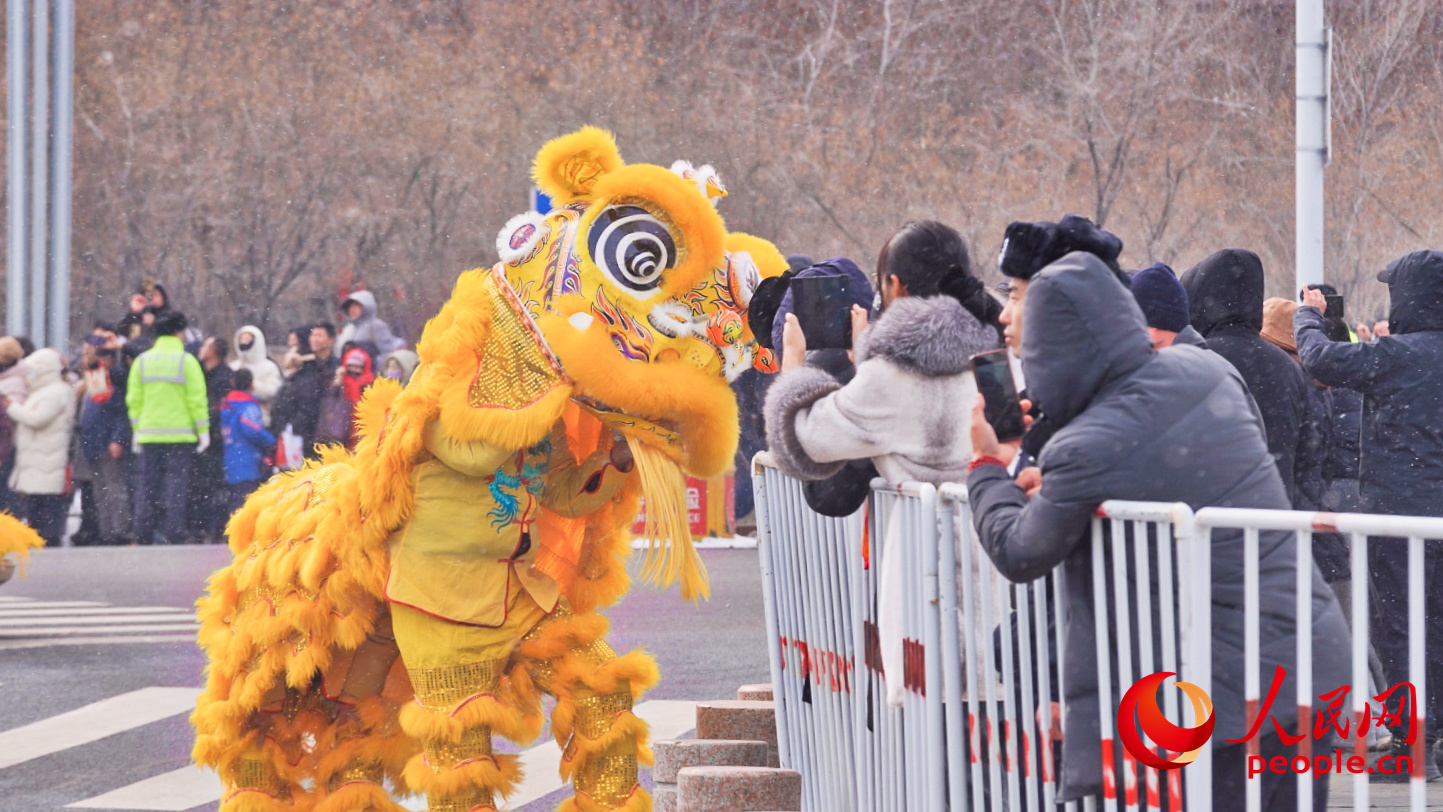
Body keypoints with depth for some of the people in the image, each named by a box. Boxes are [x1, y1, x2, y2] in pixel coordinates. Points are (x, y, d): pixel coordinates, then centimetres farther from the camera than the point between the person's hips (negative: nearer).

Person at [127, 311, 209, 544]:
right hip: (180, 433, -3)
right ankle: (174, 532, -6)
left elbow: (134, 400, 6)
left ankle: (143, 534, 5)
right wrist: (203, 430, -1)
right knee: (176, 482, 0)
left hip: (148, 433, 3)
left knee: (146, 483, 6)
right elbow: (197, 400, -7)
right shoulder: (187, 361, -5)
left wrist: (137, 429, 13)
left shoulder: (142, 361, 6)